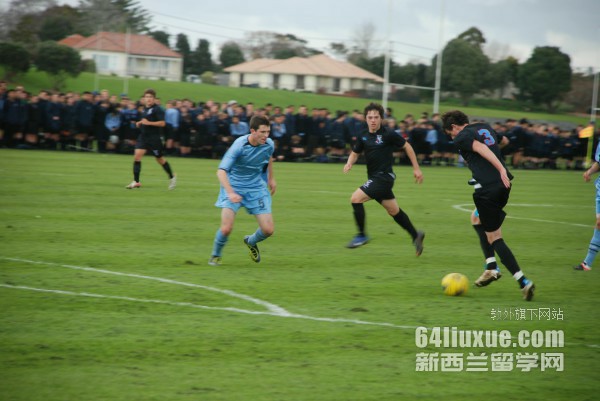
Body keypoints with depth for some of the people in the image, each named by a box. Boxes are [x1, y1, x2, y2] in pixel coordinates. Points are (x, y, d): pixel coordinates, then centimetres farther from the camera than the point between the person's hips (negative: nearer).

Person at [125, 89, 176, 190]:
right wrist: (140, 123, 9)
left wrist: (148, 123, -24)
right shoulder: (145, 108, 11)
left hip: (154, 138, -6)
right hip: (143, 136, 6)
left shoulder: (157, 109, -12)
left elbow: (162, 123, -18)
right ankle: (136, 181, -10)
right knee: (137, 155, -11)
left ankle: (172, 177, 29)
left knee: (160, 159, 7)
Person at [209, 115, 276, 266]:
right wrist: (230, 192, -42)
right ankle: (215, 255, 12)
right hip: (234, 187, -4)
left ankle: (251, 242, 32)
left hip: (256, 188, 4)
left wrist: (271, 178, 24)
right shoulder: (239, 146, -25)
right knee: (226, 228, -19)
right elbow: (221, 171, -29)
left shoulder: (269, 145, -9)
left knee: (268, 230, -5)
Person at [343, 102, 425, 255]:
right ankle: (415, 235, 34)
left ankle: (362, 235, -6)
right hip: (374, 177, 7)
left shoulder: (388, 134, -13)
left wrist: (416, 168, 2)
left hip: (384, 176, -7)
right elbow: (355, 152, 16)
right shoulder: (363, 136, 3)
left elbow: (407, 146, -1)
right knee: (394, 211, 17)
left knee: (356, 198, -18)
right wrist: (349, 163, -7)